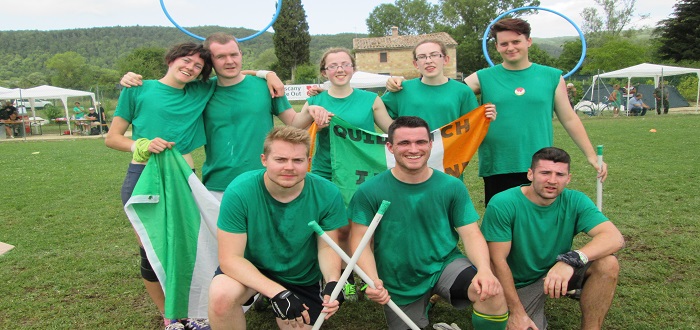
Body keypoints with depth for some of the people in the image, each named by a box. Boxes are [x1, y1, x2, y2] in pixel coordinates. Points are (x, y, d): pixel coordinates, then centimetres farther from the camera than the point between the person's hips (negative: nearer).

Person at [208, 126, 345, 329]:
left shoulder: (327, 194, -21)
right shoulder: (239, 191, -27)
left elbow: (327, 247, -10)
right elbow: (230, 258, -25)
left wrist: (333, 281, -31)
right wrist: (277, 293, -35)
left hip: (302, 278, 3)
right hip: (250, 269, -2)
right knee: (221, 295, -32)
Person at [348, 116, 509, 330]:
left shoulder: (452, 187, -7)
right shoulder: (369, 192, -12)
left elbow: (471, 234, -8)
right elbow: (360, 240, -10)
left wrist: (484, 269, -27)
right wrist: (373, 280, -27)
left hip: (446, 264, 0)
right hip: (399, 284, 1)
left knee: (491, 293, -27)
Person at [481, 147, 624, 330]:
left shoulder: (574, 201, -12)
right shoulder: (502, 204, -22)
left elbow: (615, 237, -25)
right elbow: (498, 260, -19)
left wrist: (571, 260, -42)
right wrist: (517, 312, -19)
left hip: (558, 273, 2)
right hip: (520, 285, -2)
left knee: (607, 263, -21)